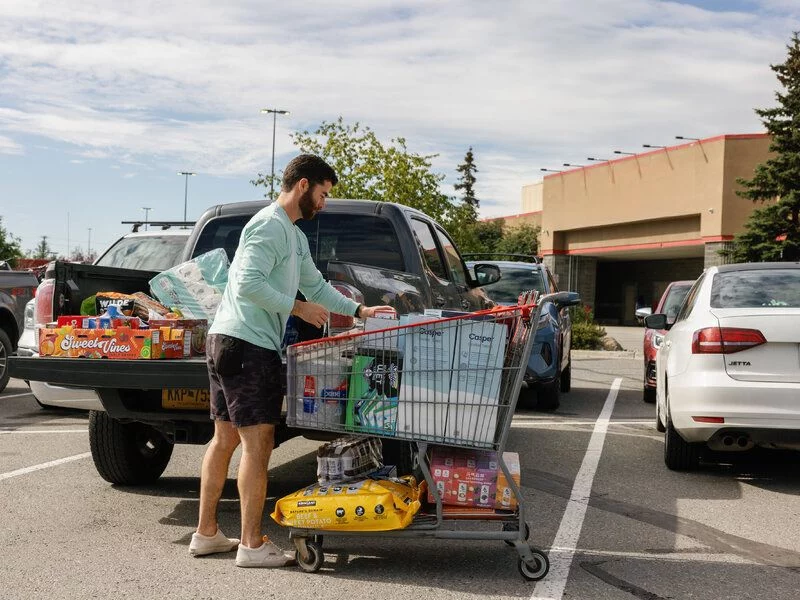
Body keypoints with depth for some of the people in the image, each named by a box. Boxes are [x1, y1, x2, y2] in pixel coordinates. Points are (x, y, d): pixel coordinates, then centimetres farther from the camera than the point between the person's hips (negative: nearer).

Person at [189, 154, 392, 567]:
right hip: (245, 344, -11)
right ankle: (251, 545, -2)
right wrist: (298, 308, -14)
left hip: (228, 342, 11)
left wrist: (360, 310, 22)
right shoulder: (269, 224, -12)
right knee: (258, 442, -7)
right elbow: (248, 283, -21)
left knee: (225, 438, 13)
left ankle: (206, 533, 21)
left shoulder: (295, 235, 21)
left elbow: (315, 285, 29)